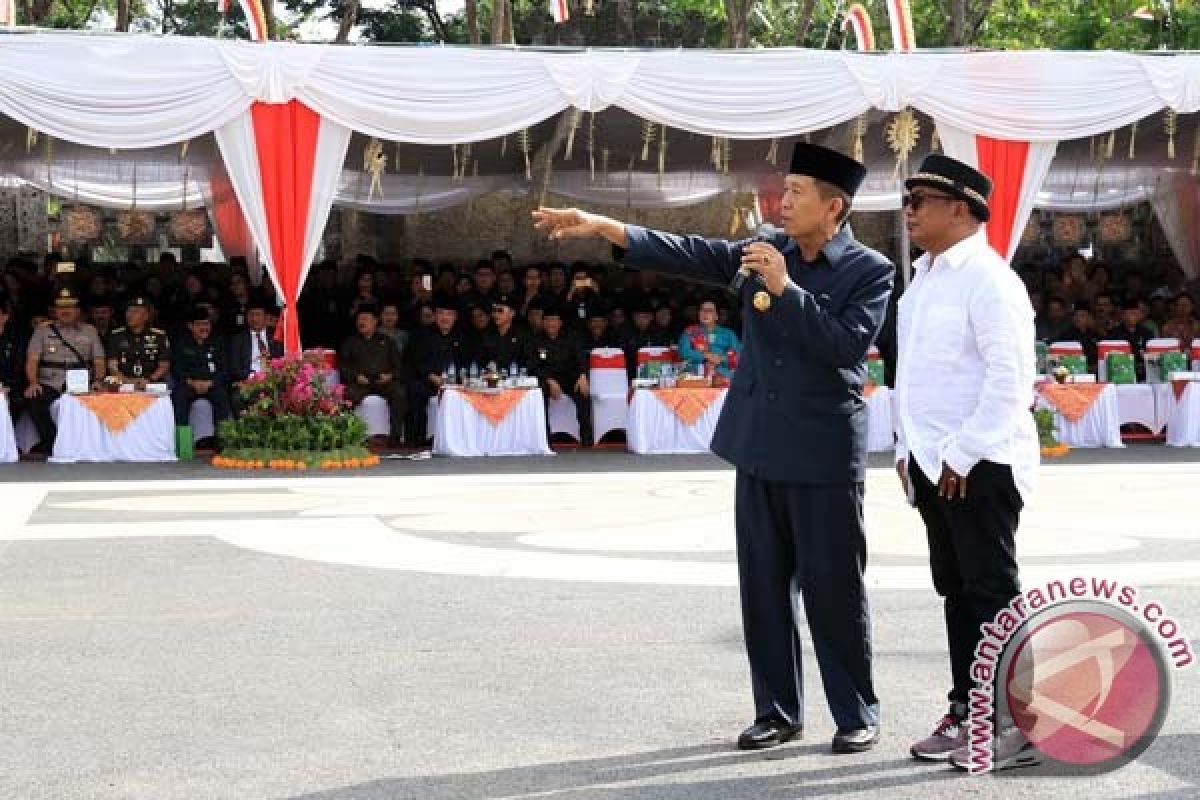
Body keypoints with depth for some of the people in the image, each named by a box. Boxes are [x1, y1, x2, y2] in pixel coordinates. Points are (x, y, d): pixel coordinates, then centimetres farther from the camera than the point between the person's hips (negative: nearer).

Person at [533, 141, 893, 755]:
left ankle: (857, 715, 14)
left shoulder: (869, 271, -7)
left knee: (833, 588, 1)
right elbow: (692, 255, 2)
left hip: (824, 453, -5)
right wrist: (602, 226, -6)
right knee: (763, 585, 10)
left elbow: (848, 343, -19)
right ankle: (777, 710, 20)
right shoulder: (766, 251, 8)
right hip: (760, 448, 5)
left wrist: (784, 288, -20)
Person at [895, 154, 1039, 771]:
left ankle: (1017, 725, 2)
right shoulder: (924, 278, 14)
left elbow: (1009, 378, -20)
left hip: (979, 464, -9)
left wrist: (963, 454, -19)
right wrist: (908, 449, 16)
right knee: (955, 589, 14)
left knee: (991, 592, -5)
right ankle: (967, 712, 23)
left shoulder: (988, 279, -14)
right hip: (933, 463, 9)